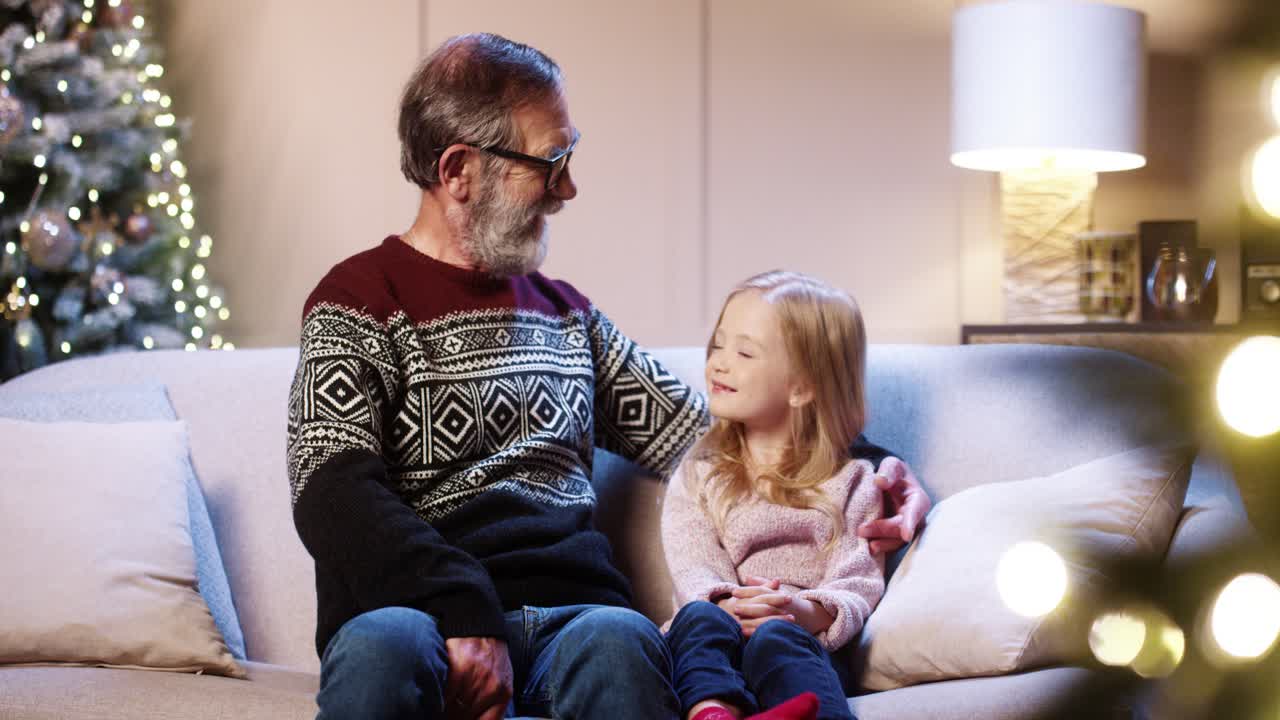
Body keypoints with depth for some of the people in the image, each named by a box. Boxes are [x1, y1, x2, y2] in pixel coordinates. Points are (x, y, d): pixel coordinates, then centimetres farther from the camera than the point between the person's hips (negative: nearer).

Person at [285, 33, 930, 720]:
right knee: (380, 648, -41)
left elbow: (695, 432, 27)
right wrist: (463, 616, -22)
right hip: (426, 611, -4)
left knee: (618, 641, -34)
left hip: (569, 610, 4)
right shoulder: (360, 301, 6)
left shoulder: (566, 313, 26)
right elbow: (333, 495, -7)